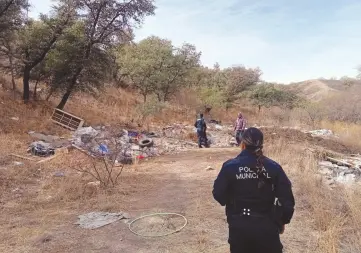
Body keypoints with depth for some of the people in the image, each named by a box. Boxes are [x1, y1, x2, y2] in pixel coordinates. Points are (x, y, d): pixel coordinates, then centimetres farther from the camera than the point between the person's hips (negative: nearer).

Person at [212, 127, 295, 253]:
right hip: (266, 226, 0)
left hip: (239, 227, 0)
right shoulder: (273, 167, -6)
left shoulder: (230, 166, -10)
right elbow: (287, 199, -5)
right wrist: (282, 221, 11)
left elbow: (218, 195, -5)